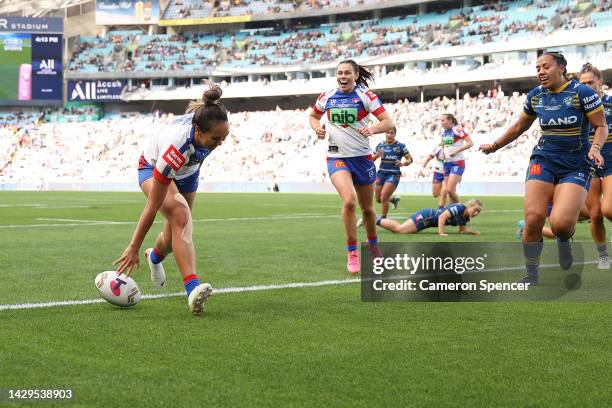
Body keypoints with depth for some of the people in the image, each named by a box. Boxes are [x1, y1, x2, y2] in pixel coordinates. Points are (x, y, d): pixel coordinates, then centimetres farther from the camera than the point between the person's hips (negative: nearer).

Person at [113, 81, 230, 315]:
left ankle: (155, 256, 50)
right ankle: (192, 288, -42)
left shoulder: (210, 126, -29)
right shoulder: (176, 147, -43)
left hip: (187, 171, 6)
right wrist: (134, 248, -32)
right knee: (180, 214, -34)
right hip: (154, 169, -6)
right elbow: (152, 206, -37)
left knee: (175, 237, 12)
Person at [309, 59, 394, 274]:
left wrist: (372, 129, -31)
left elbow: (388, 123, -11)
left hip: (362, 157, 0)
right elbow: (313, 116, 21)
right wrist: (317, 128, -1)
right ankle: (352, 254, -13)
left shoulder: (365, 95, -6)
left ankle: (373, 246, 40)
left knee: (367, 208, 12)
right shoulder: (326, 97, 2)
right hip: (337, 157, 0)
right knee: (349, 200, -24)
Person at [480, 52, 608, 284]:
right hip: (543, 160, 3)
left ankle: (564, 240, 18)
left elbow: (601, 126, -3)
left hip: (576, 166, -3)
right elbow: (520, 127, 23)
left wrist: (595, 147, -22)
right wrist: (494, 146, 27)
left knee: (560, 224, -22)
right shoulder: (535, 96, 6)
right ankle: (531, 276, -1)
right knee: (533, 218, -16)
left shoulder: (582, 92, -8)